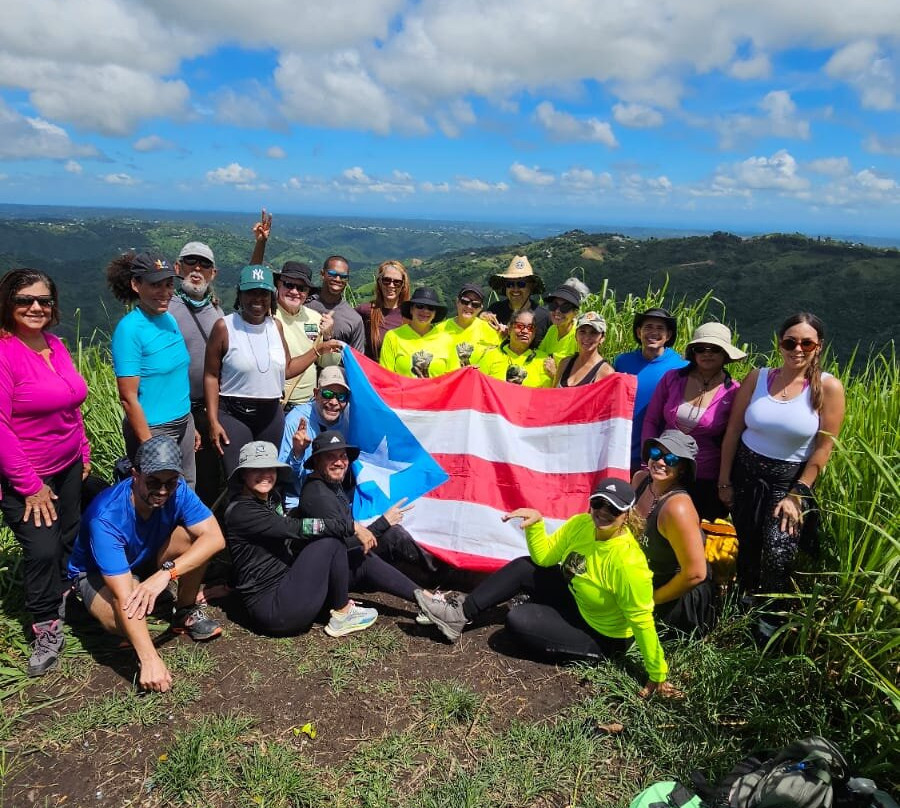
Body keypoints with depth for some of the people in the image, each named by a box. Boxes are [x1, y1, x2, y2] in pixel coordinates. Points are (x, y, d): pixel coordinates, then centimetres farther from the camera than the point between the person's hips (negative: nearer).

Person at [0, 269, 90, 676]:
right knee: (42, 550, -5)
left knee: (67, 541, 16)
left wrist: (83, 452, 14)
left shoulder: (55, 346, 3)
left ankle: (59, 601, 38)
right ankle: (46, 630, 15)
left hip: (67, 468, 7)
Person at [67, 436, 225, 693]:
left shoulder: (176, 491, -25)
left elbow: (215, 537, -31)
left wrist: (166, 573, -45)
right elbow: (123, 596, -41)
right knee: (123, 618, -38)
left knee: (194, 534, -25)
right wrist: (150, 660, -46)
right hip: (96, 574, -4)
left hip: (147, 561, 4)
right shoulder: (106, 516, -37)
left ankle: (186, 612, -4)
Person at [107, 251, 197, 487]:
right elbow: (128, 397, -17)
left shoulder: (169, 320, 5)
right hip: (152, 430, -7)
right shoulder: (129, 328, -16)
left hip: (183, 423, 7)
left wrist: (190, 425, 15)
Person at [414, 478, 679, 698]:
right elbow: (544, 556, -3)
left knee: (518, 621, -19)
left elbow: (643, 621, -28)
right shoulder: (581, 524, -13)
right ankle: (460, 614, 4)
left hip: (603, 636, -7)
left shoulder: (627, 562, -34)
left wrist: (657, 676, -22)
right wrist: (536, 522, -18)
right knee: (523, 568, -2)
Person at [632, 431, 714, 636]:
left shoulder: (677, 508, -32)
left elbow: (695, 574, -29)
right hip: (649, 580, 8)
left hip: (681, 599, -7)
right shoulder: (640, 479, -8)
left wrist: (650, 599, -16)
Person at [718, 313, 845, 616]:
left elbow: (823, 448, -10)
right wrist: (724, 481, 0)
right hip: (746, 474, 3)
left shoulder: (828, 388, -10)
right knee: (747, 549, 15)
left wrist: (797, 495, -12)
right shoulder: (757, 378, -3)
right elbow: (733, 431, 0)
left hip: (789, 480, -3)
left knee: (778, 554, -15)